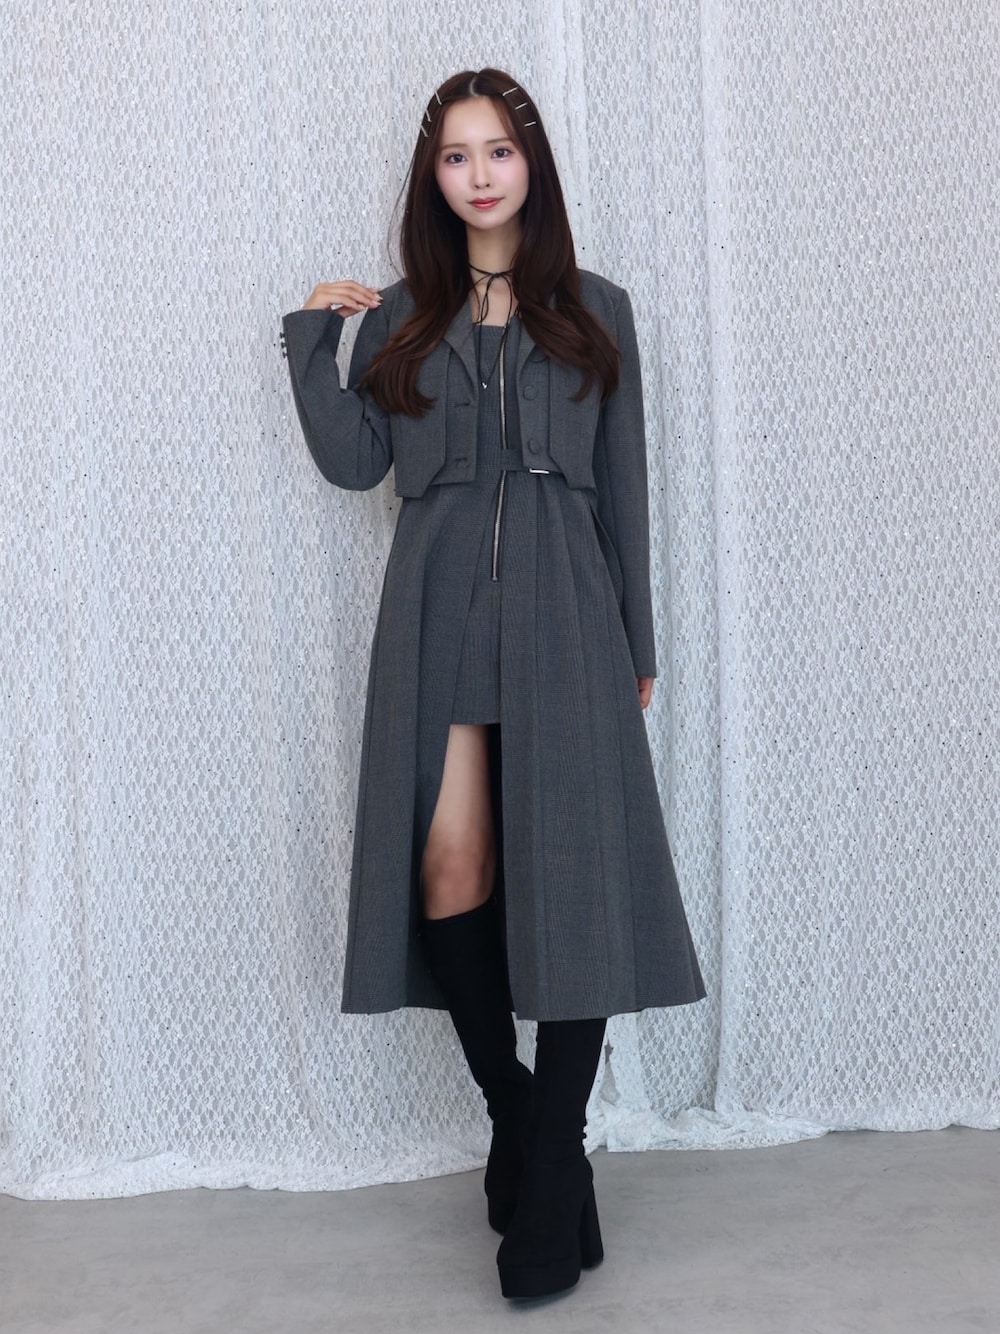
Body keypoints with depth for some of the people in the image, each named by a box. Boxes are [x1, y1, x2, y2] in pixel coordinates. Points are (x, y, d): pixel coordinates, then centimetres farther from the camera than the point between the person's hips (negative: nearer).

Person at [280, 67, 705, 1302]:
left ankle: (551, 1167, 3)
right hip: (439, 618, 1)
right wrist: (310, 344, 0)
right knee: (450, 868, -5)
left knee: (568, 871, -7)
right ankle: (514, 1111, 18)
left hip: (562, 617, -1)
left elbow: (624, 490, 10)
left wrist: (638, 643, 8)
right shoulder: (402, 318, 15)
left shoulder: (594, 313, 12)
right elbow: (353, 461, 8)